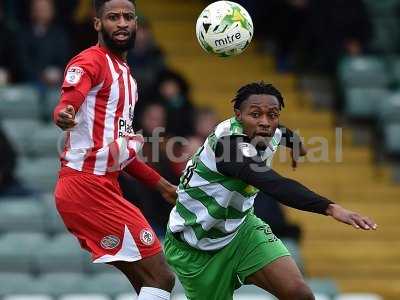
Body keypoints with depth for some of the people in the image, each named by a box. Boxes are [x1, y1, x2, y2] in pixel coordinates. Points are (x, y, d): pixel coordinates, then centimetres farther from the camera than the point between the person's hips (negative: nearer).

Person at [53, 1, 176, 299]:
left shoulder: (124, 72, 21)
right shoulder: (91, 62, -9)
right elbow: (67, 105, -29)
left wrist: (162, 185, 32)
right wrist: (64, 115, -52)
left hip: (104, 186, 10)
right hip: (87, 184, -10)